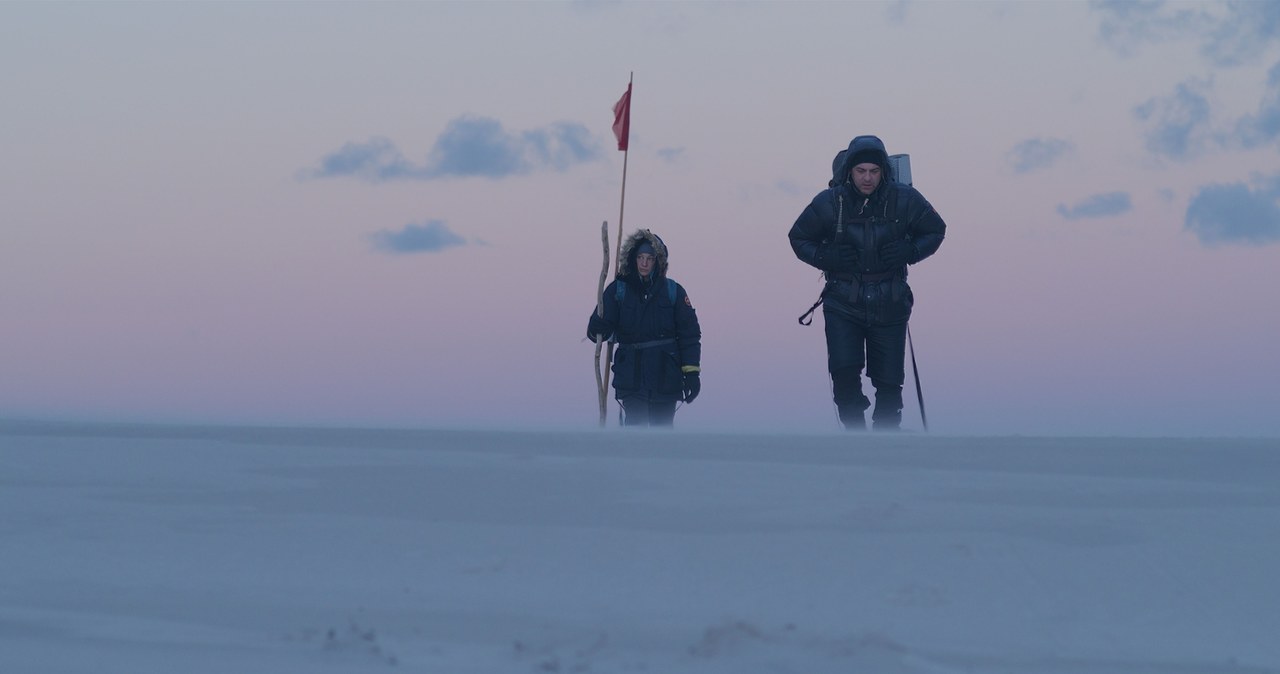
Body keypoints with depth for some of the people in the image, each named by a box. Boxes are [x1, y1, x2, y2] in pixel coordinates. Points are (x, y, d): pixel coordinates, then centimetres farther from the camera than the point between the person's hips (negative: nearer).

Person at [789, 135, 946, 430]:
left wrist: (909, 251, -10)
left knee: (889, 383, 4)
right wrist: (826, 257, -12)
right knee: (844, 373, -17)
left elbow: (935, 231, 10)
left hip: (889, 307, 1)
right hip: (843, 306, -1)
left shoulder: (905, 200, -5)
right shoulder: (829, 202, -6)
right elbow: (799, 237, 8)